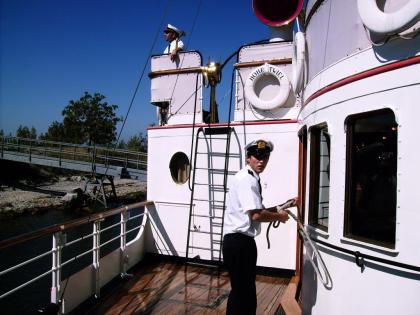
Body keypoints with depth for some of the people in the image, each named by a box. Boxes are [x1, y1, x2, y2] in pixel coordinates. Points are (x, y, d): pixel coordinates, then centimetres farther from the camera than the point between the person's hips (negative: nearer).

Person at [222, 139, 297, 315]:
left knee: (247, 289, 21)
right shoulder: (246, 179, -18)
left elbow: (258, 211, 18)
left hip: (244, 241, 10)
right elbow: (256, 215, -25)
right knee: (241, 290, 2)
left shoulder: (252, 179, 14)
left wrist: (284, 206, 13)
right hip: (238, 241, -10)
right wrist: (279, 216, -8)